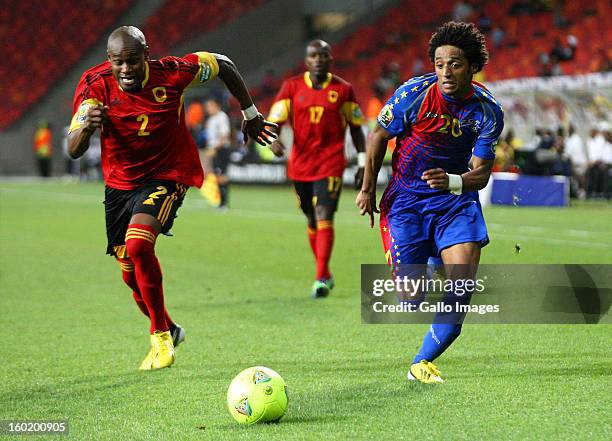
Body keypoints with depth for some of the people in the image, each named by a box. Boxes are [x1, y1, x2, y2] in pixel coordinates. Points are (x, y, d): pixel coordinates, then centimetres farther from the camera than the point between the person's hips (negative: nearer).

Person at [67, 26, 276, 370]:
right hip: (120, 183, 3)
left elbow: (223, 65, 1)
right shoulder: (96, 85, -18)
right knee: (132, 276, 9)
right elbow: (74, 150, -25)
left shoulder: (172, 73, -19)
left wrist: (250, 113, 10)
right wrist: (86, 127, -48)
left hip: (167, 177, -3)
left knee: (138, 244, -28)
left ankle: (161, 335, -13)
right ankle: (169, 330, 38)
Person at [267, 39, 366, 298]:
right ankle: (325, 274, 28)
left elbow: (356, 128, 9)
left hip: (331, 163, -3)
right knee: (312, 220, 12)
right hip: (300, 164, 3)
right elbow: (274, 120, -1)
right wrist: (273, 140, -23)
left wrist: (363, 163, 6)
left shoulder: (343, 90, 2)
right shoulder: (292, 87, 3)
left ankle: (321, 279, -19)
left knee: (324, 216, -17)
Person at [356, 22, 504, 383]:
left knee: (463, 282, -16)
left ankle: (423, 362, 2)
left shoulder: (488, 110, -11)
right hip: (406, 198, -1)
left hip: (457, 199, 1)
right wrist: (368, 189, 5)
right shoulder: (414, 93, -15)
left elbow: (481, 174, -11)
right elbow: (379, 137, 0)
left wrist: (452, 182, -33)